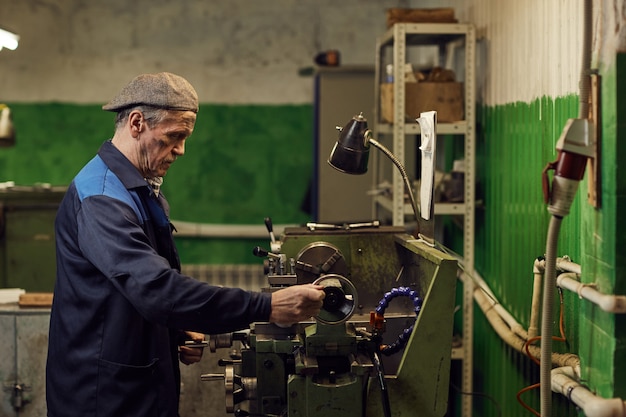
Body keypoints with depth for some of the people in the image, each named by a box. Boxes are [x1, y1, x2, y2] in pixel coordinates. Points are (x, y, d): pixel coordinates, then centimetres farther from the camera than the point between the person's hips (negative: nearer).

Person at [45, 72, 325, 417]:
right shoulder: (100, 197, -22)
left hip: (146, 387, 9)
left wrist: (178, 334, 4)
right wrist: (266, 307, -33)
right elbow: (156, 289, -32)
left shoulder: (145, 192, 12)